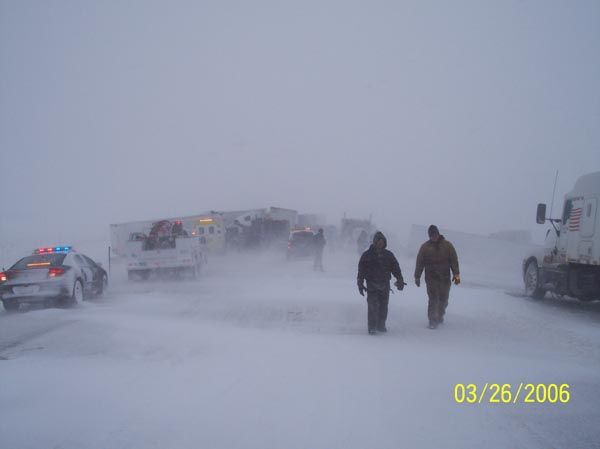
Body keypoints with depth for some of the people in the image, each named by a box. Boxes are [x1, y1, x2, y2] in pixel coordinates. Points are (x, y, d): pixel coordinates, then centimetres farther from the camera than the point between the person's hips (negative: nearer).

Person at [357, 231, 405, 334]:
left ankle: (381, 325, 20)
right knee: (373, 306, -10)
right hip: (372, 284, -3)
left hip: (385, 284, 3)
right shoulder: (367, 255, 1)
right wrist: (360, 284, -3)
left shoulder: (389, 255, 9)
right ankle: (372, 327, -7)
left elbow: (396, 268, 12)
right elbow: (361, 271, 2)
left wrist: (400, 280, 4)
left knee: (383, 306, 8)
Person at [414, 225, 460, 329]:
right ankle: (432, 321, -4)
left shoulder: (447, 245, 2)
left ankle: (440, 315, 35)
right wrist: (417, 277, 4)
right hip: (431, 278, -2)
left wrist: (456, 274, -4)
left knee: (443, 299, 11)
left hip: (445, 278, 2)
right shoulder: (425, 247, 1)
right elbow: (419, 263, 4)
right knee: (433, 299, -8)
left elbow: (454, 261, 3)